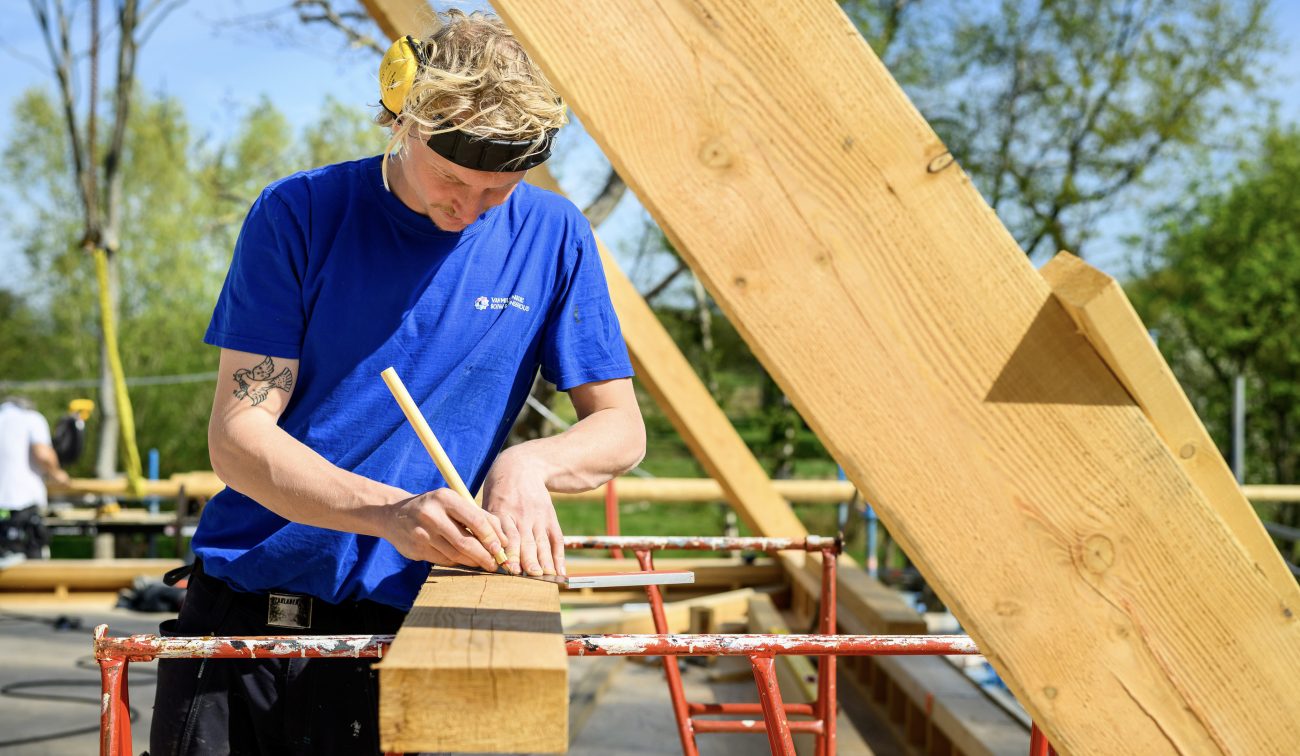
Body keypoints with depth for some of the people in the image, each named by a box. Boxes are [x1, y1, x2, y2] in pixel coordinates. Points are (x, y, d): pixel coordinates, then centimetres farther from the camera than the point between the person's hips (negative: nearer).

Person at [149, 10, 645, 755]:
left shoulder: (552, 237, 0)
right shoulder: (298, 216, -5)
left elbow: (620, 429, 7)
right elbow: (237, 437, -8)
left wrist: (528, 464, -16)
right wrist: (389, 512, -25)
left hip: (398, 623, 1)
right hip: (240, 607, 0)